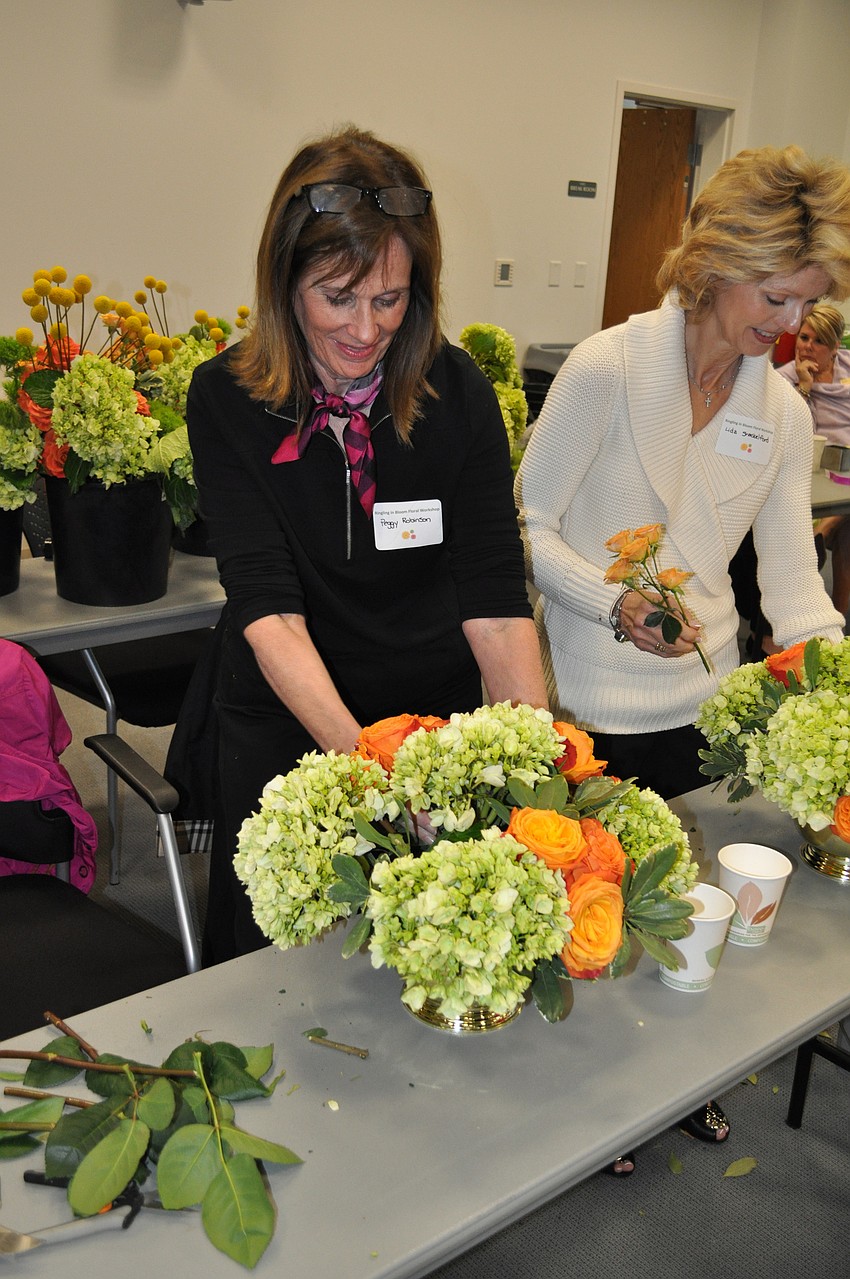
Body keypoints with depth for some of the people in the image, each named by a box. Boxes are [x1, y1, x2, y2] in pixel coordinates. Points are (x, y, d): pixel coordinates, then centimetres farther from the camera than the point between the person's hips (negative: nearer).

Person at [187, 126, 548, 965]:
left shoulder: (458, 392, -12)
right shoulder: (226, 399, -15)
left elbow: (495, 598, -15)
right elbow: (268, 608, -24)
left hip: (437, 717, 1)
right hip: (288, 730, -1)